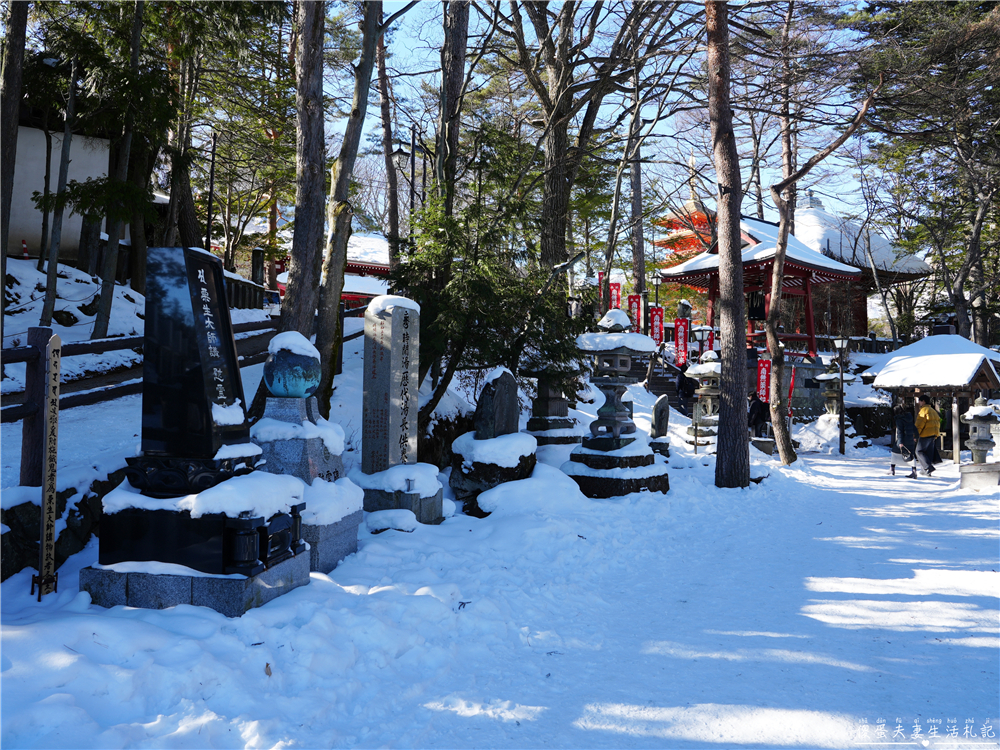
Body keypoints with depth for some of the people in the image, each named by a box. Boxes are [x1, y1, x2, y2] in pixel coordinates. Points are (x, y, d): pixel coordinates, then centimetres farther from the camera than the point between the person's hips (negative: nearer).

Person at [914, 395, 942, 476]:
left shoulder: (924, 410, -12)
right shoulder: (933, 411, 18)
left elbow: (919, 424, -18)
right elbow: (938, 421, 21)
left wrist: (915, 435, -14)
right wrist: (935, 435, 24)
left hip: (925, 434, -9)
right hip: (933, 434, 9)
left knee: (919, 451, -3)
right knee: (929, 452, 12)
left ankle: (928, 467, -18)